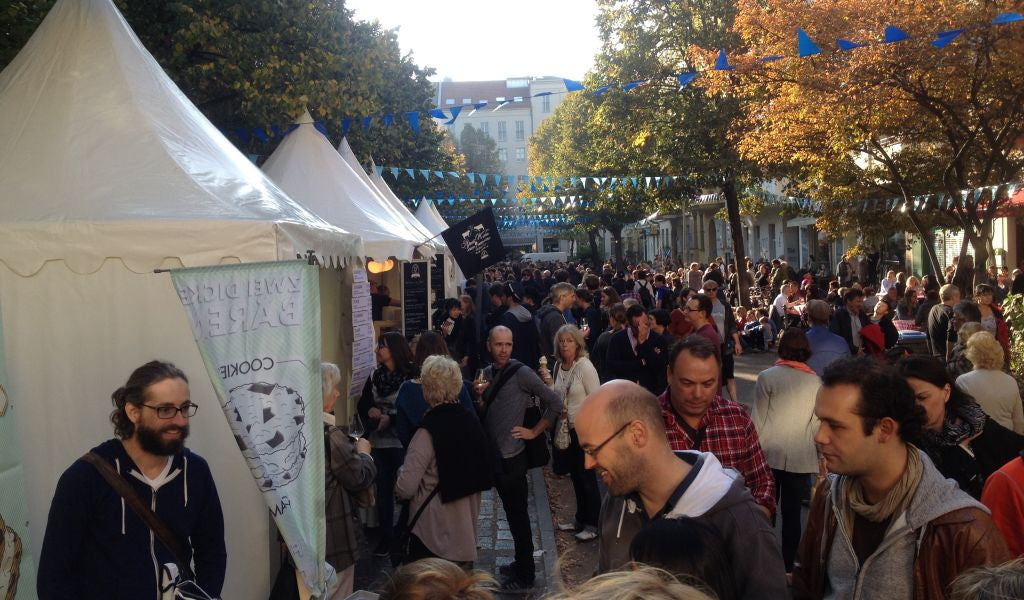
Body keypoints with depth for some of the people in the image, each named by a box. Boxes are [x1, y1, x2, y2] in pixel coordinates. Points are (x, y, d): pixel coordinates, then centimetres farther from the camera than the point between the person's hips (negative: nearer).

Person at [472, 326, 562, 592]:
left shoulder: (521, 373, -13)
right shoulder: (487, 373, 7)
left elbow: (554, 402, -13)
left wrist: (534, 431, -9)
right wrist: (479, 396, -6)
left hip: (512, 457, -7)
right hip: (494, 455, 7)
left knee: (518, 516, 3)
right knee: (511, 513, 18)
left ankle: (525, 576, 14)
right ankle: (521, 563, 32)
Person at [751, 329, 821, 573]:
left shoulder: (767, 377, -6)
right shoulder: (815, 382, -1)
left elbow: (758, 419, -4)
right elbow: (817, 424, 2)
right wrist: (820, 457, 13)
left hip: (770, 454, -1)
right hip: (801, 458, 1)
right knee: (792, 512, 8)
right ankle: (787, 567, 12)